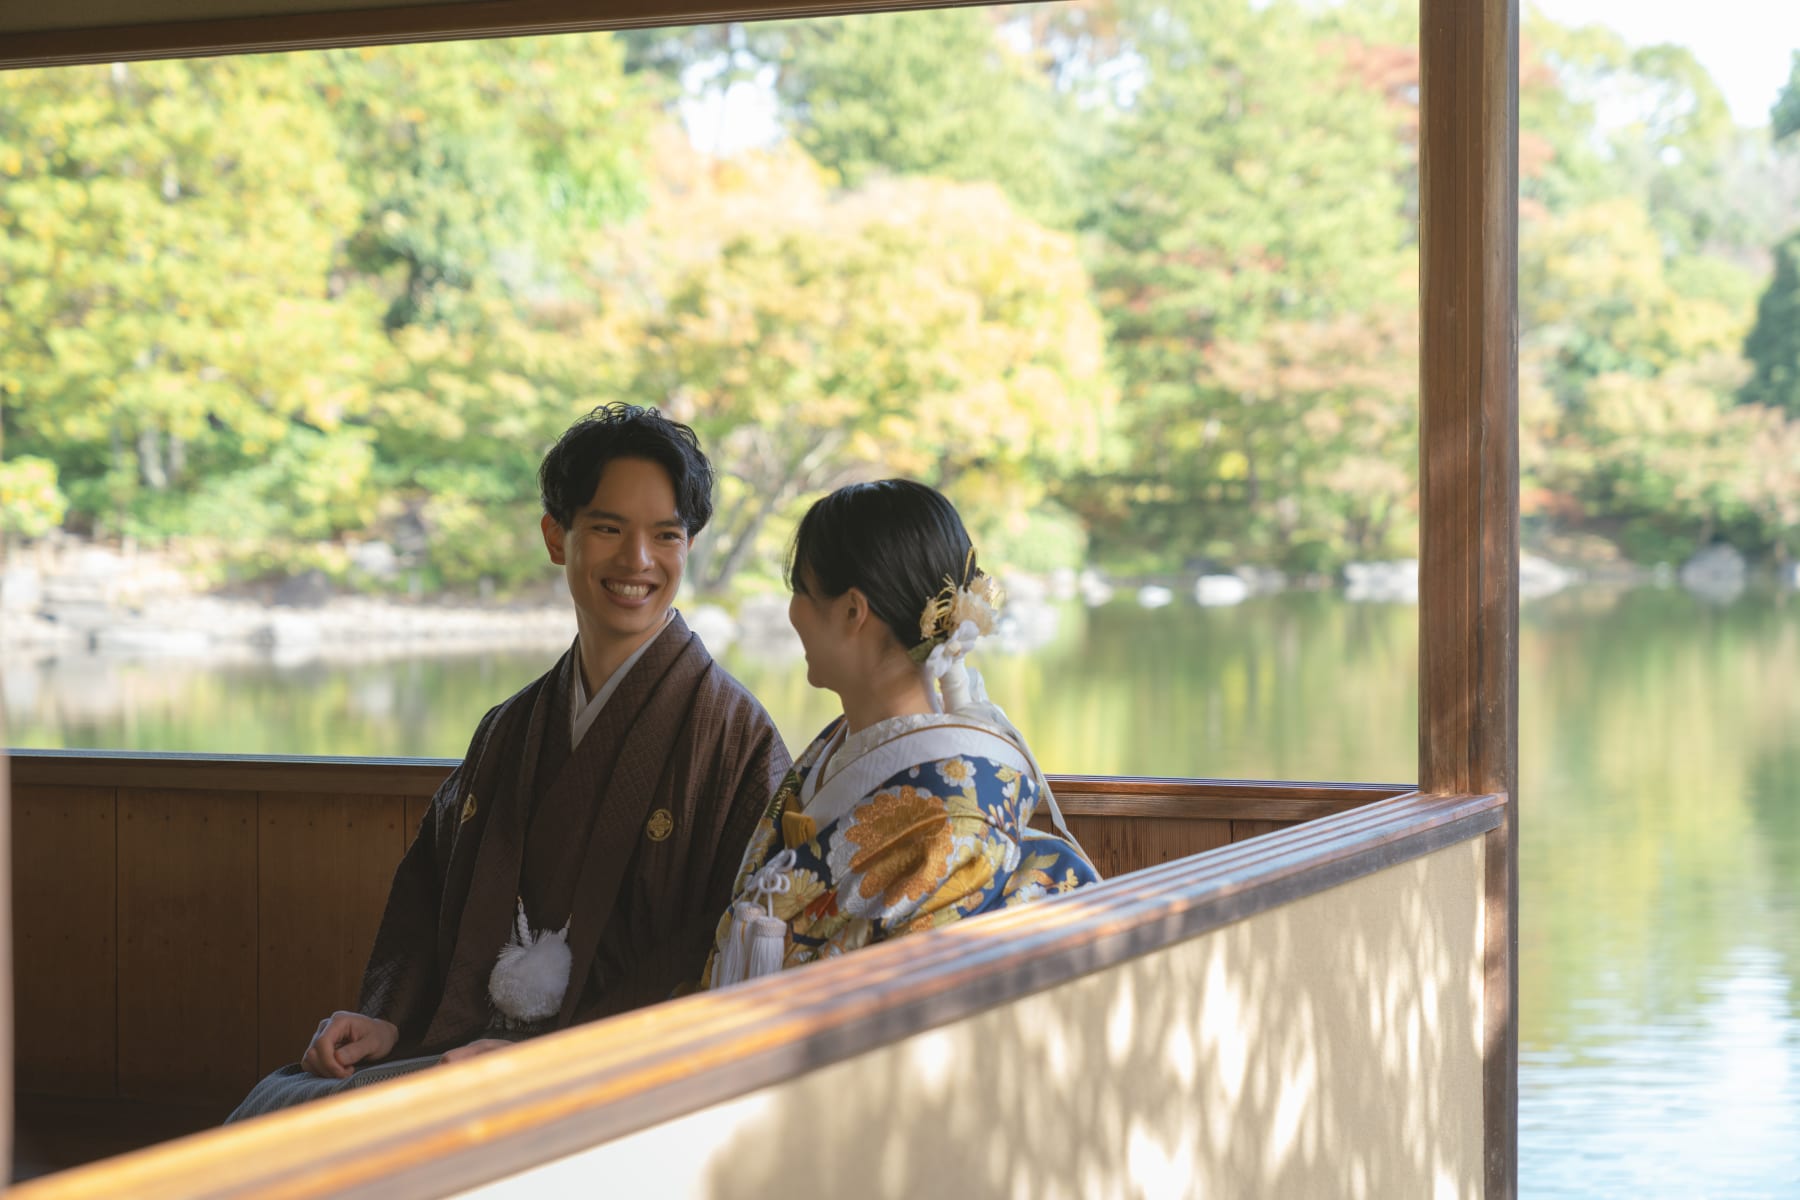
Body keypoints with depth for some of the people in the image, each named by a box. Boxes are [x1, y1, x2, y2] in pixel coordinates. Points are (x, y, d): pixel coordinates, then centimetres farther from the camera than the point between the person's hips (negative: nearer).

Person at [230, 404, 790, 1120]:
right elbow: (429, 887, 19)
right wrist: (389, 1018, -1)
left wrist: (540, 1055, -19)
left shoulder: (731, 733, -4)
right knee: (265, 1112, -17)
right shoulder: (511, 727, 17)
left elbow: (728, 963, -12)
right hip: (456, 1043, 6)